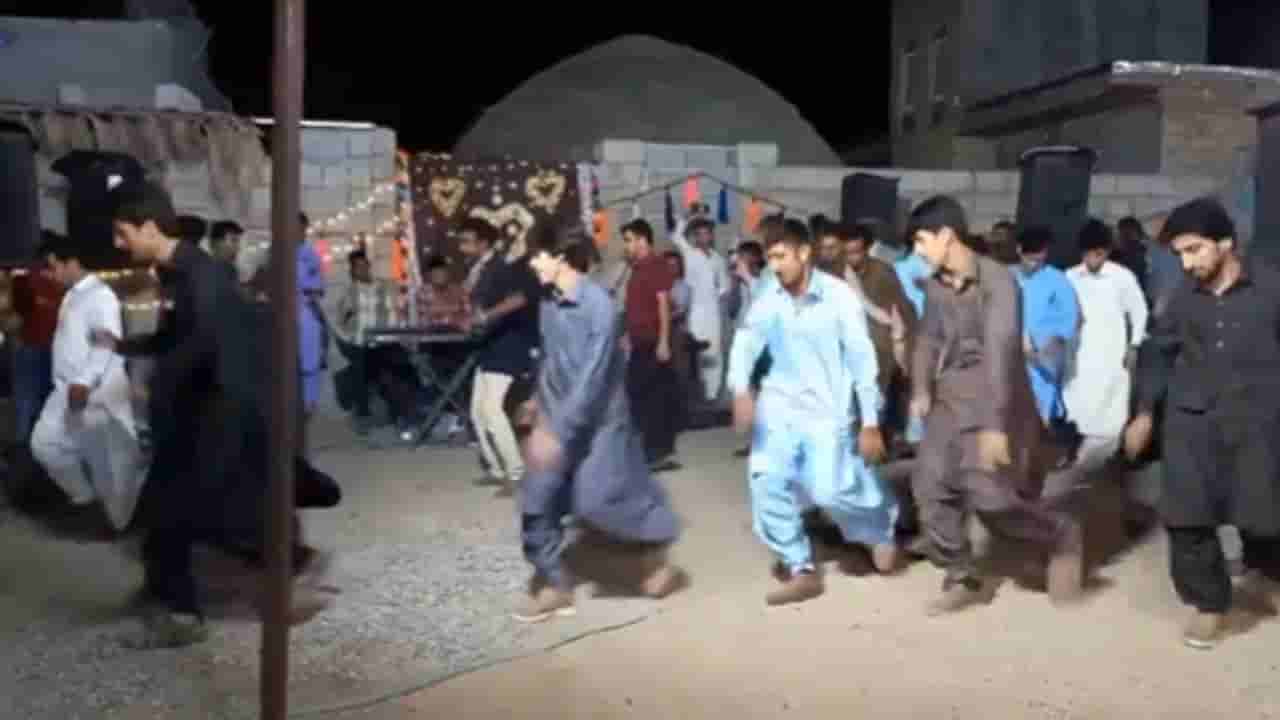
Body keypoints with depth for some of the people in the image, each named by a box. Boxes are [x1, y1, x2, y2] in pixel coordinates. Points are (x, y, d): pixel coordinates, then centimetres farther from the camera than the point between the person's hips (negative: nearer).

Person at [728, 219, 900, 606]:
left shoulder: (839, 297, -12)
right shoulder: (769, 300, -2)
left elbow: (862, 360, -9)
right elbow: (746, 344, -4)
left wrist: (870, 423, -10)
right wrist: (741, 391, -24)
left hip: (827, 408, -4)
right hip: (779, 404, 4)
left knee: (829, 489, -13)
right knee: (767, 481, -5)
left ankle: (881, 523, 21)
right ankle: (801, 568, 11)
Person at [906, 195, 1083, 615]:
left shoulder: (997, 281, -18)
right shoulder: (936, 284, 4)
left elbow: (1001, 351, -25)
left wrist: (995, 423, -30)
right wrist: (921, 389, 1)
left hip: (994, 403, -7)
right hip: (949, 401, 7)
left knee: (991, 498, -11)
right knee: (931, 486, 3)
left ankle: (1062, 538, 17)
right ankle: (962, 579, 18)